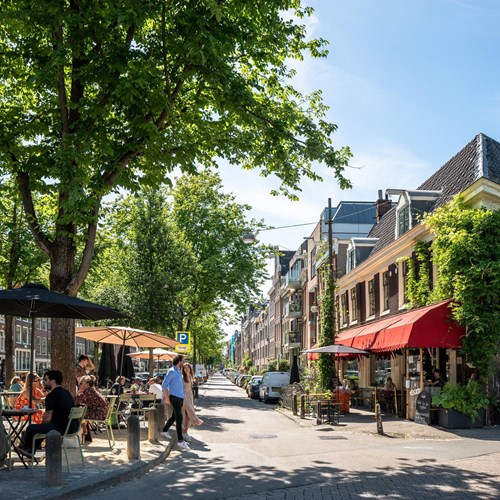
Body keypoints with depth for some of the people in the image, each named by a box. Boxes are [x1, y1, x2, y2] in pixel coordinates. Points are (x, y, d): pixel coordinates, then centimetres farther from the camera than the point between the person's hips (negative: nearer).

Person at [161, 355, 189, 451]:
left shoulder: (178, 371, 16)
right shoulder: (172, 371, -12)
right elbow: (164, 385, -16)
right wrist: (167, 398, -16)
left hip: (180, 397, 9)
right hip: (175, 397, -9)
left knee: (174, 416, 20)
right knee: (179, 418, -12)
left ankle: (164, 431, 38)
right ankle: (180, 440, -14)